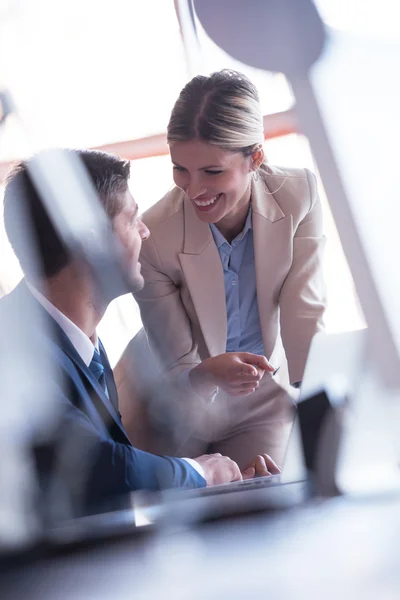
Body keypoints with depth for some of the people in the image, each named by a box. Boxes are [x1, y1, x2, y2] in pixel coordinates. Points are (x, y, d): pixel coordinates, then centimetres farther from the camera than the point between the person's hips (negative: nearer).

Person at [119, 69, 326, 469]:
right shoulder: (152, 238, -27)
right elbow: (177, 370, -20)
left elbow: (305, 316, -18)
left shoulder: (299, 195, -19)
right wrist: (208, 374, -44)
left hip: (262, 401, 2)